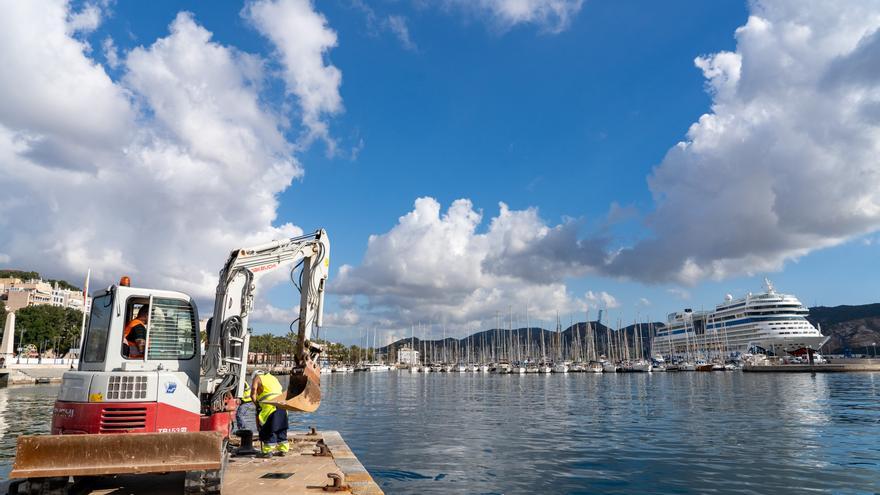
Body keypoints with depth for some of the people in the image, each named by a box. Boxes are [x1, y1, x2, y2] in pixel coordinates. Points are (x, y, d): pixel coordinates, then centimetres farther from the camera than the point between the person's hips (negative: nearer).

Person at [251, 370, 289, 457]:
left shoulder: (257, 378, 14)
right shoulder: (273, 378, 31)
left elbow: (253, 394, 2)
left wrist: (257, 405, 15)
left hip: (269, 405, -6)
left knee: (268, 430, -1)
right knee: (281, 429, 13)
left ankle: (268, 451, 0)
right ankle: (283, 449, 16)